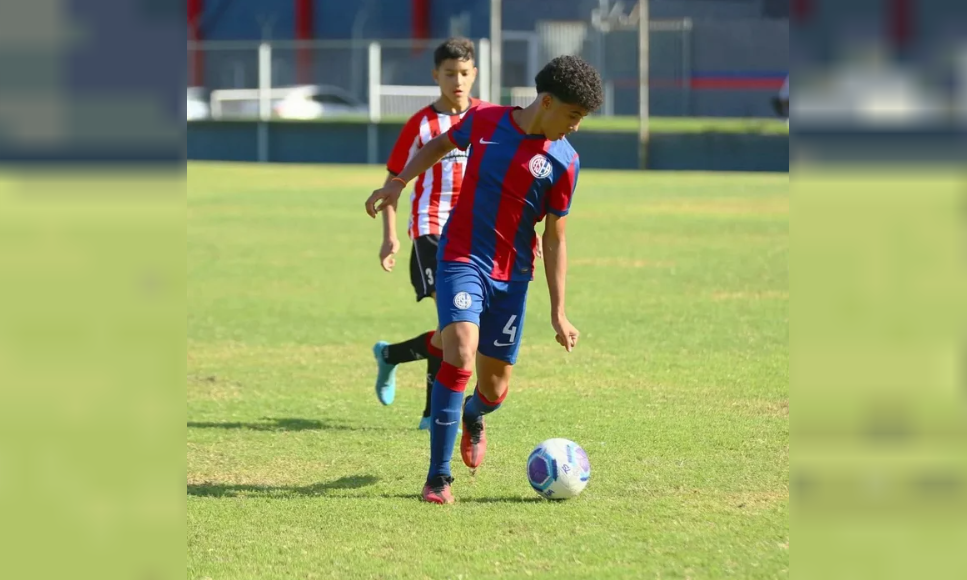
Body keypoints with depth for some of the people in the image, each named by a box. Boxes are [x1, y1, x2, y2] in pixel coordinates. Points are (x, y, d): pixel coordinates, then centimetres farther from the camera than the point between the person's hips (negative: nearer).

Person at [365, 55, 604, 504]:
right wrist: (398, 183, 7)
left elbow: (555, 239, 0)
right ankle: (438, 478, -18)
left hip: (512, 277, 2)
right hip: (461, 260, -2)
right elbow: (442, 144, 17)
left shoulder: (563, 162, -5)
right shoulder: (484, 120, -5)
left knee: (494, 388, 7)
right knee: (460, 354, -24)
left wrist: (558, 312, -2)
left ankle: (474, 417, 47)